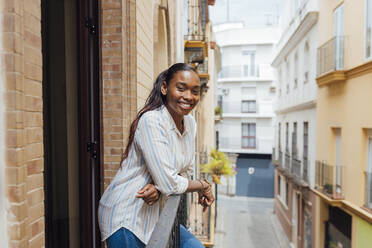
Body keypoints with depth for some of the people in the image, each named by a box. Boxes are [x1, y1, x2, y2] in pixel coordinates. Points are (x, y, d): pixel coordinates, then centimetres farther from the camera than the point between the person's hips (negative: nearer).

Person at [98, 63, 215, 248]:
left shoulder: (190, 123, 1)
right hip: (125, 217, -7)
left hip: (152, 214, 7)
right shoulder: (151, 120, -24)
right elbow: (169, 184, -25)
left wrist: (159, 187, -13)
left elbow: (185, 171, 7)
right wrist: (203, 186, -8)